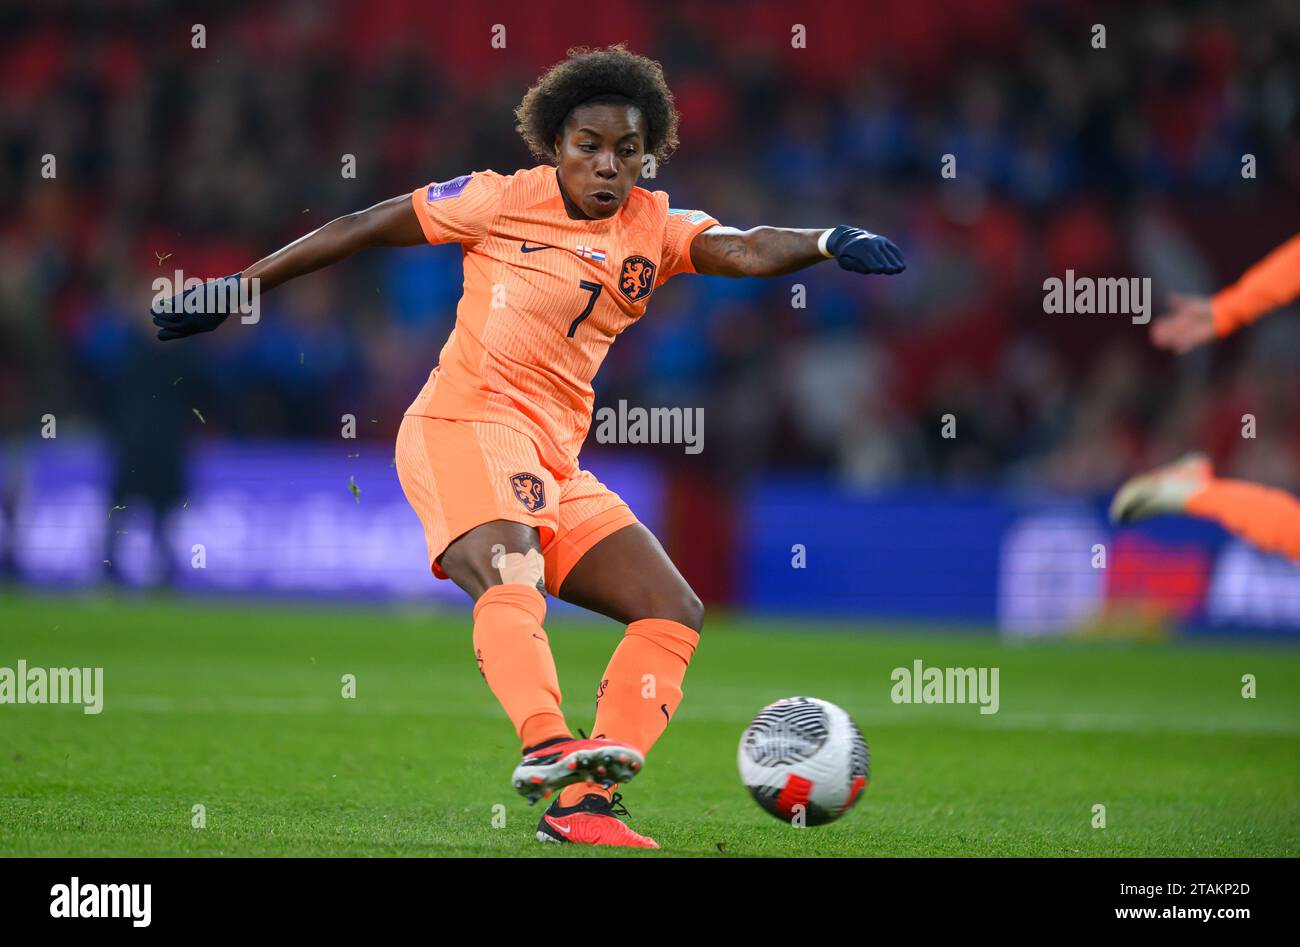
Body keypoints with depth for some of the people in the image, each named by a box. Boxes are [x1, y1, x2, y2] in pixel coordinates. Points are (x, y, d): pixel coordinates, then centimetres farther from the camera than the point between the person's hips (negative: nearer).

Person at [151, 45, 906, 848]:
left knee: (675, 613, -2)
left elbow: (746, 252, -6)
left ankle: (583, 802, -13)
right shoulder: (505, 201, 1)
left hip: (555, 461, 7)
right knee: (510, 578, -33)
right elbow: (364, 229, 7)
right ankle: (546, 744, -56)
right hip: (466, 423, -7)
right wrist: (237, 289, 8)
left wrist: (826, 241, -28)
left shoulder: (655, 230, 12)